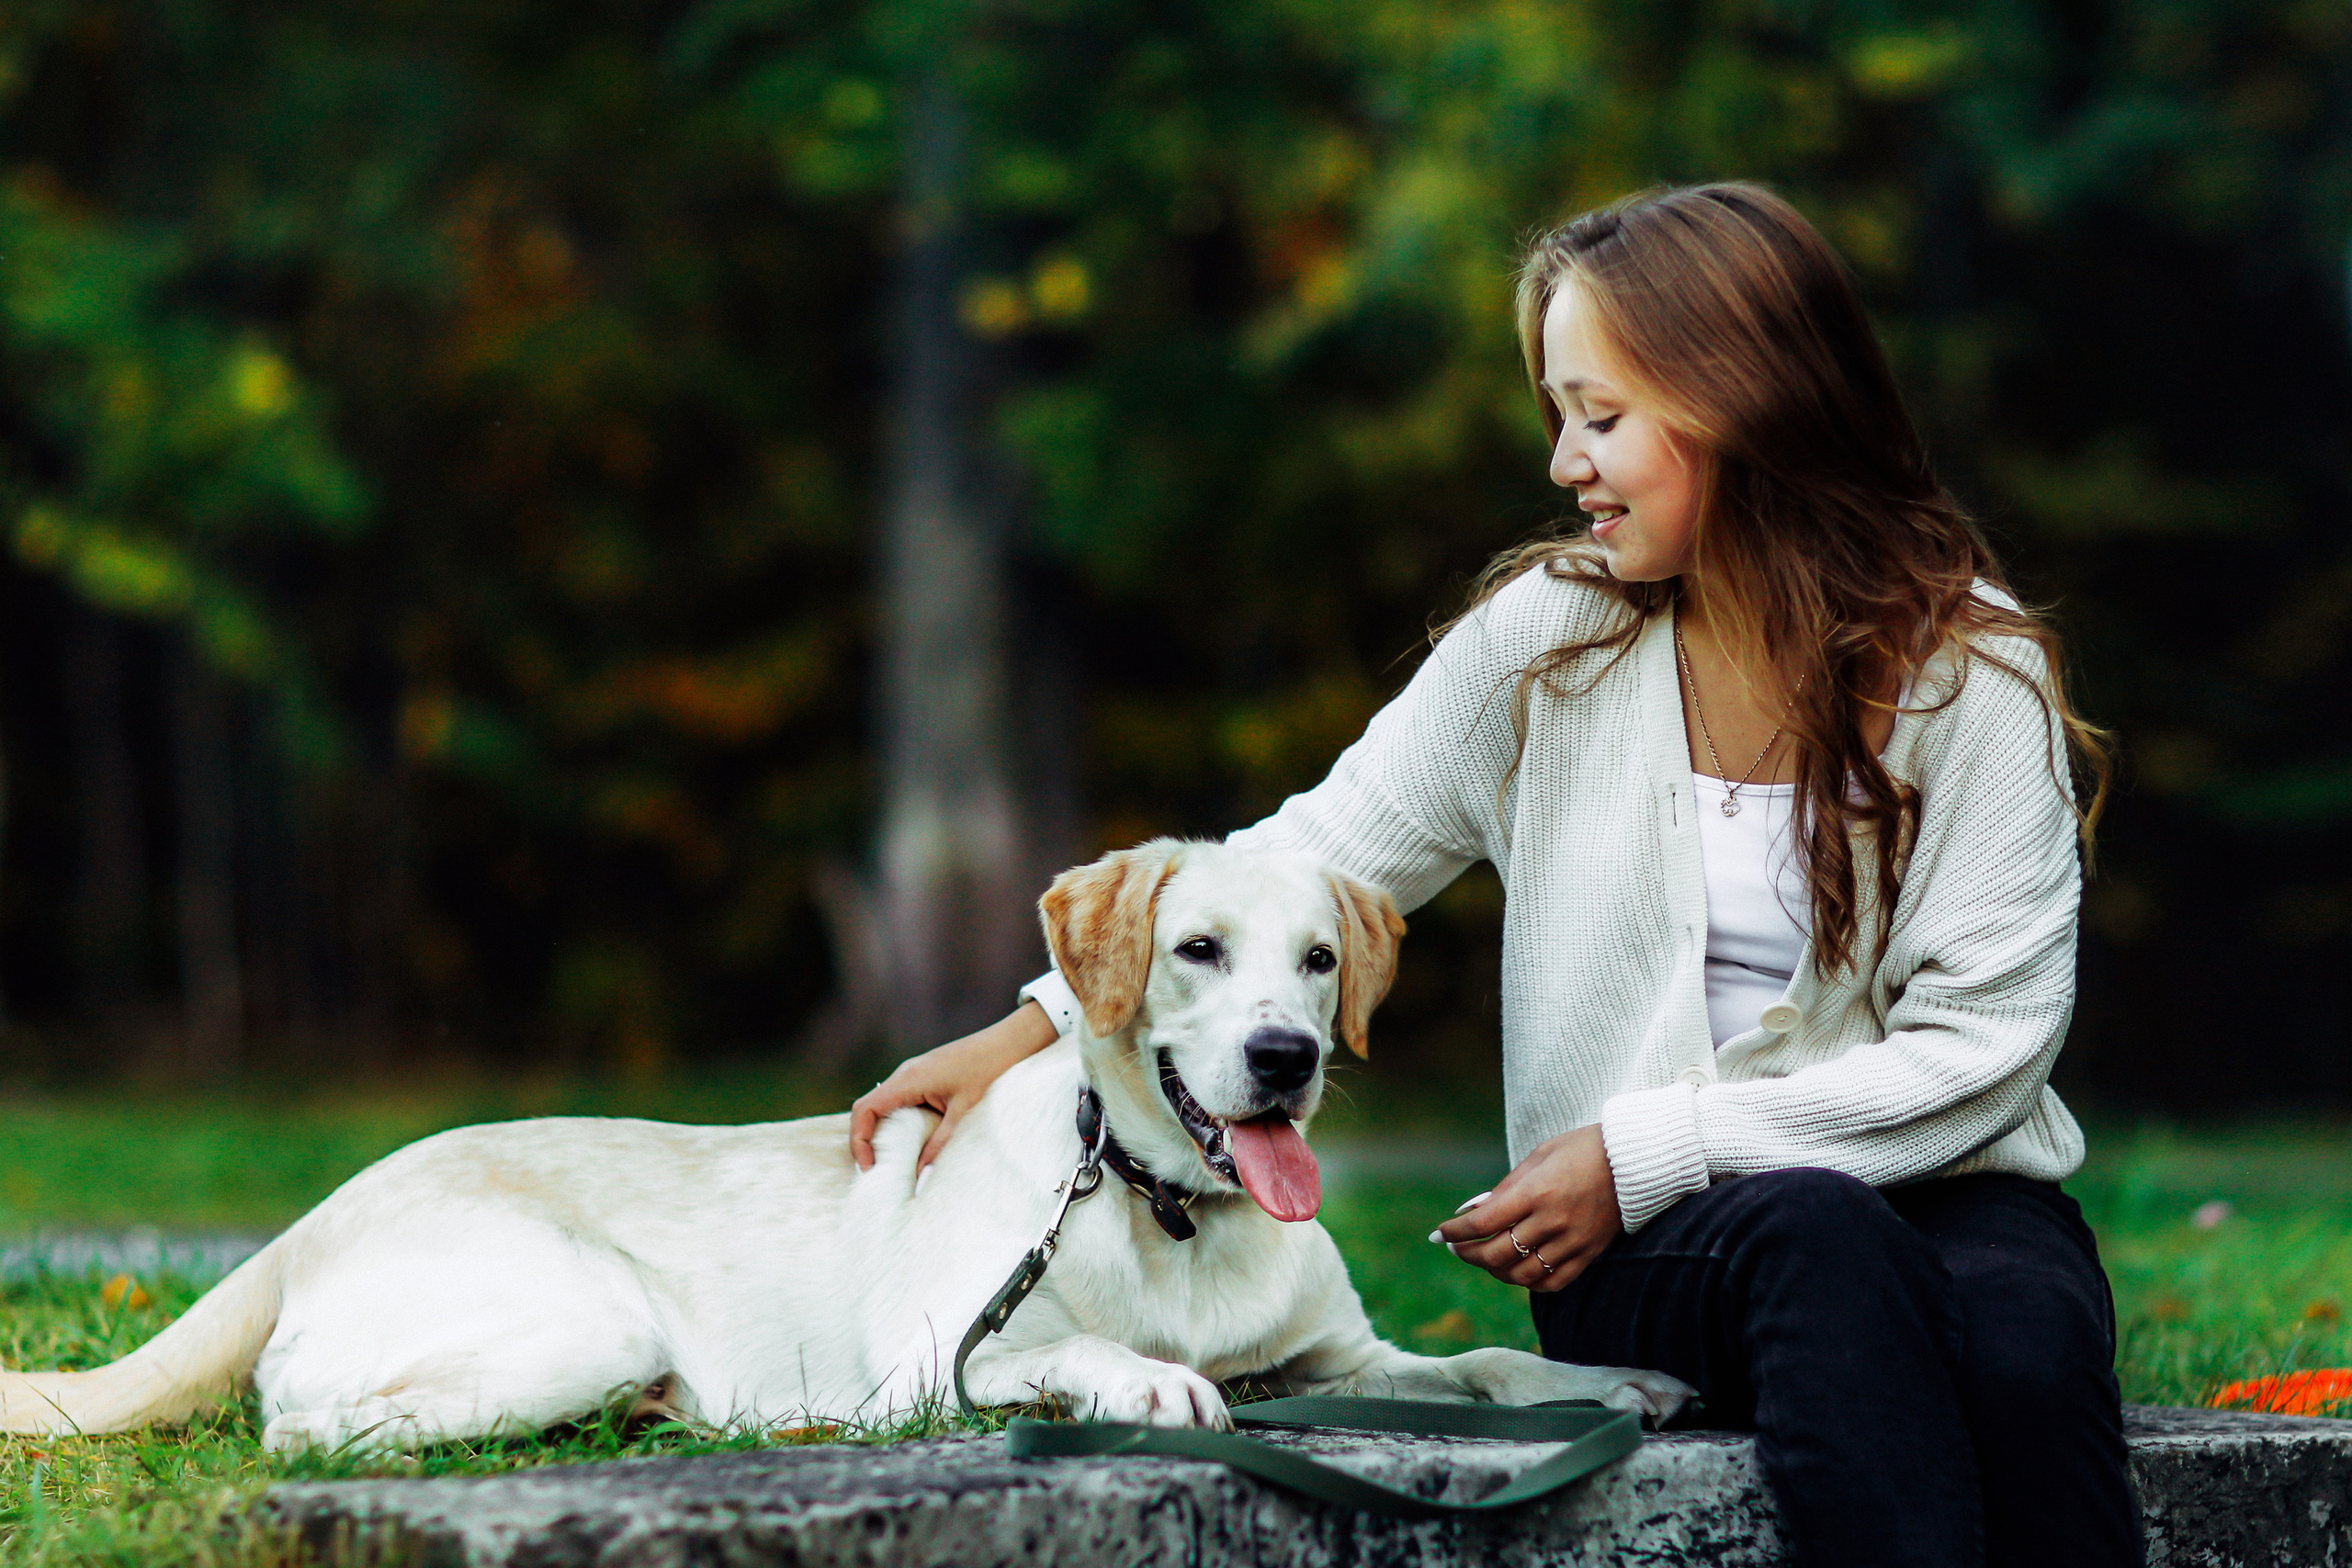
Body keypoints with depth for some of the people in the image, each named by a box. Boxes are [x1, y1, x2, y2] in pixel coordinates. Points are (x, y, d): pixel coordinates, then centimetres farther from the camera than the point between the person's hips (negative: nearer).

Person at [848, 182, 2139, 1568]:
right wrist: (1037, 1030, 2)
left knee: (2024, 1336, -36)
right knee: (1813, 1232, -36)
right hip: (1653, 1249, 1)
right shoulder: (1544, 638, 2)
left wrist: (1648, 1149, -14)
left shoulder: (1977, 670, -4)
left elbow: (1981, 1041, -8)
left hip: (1948, 1185, 0)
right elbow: (1327, 853, 9)